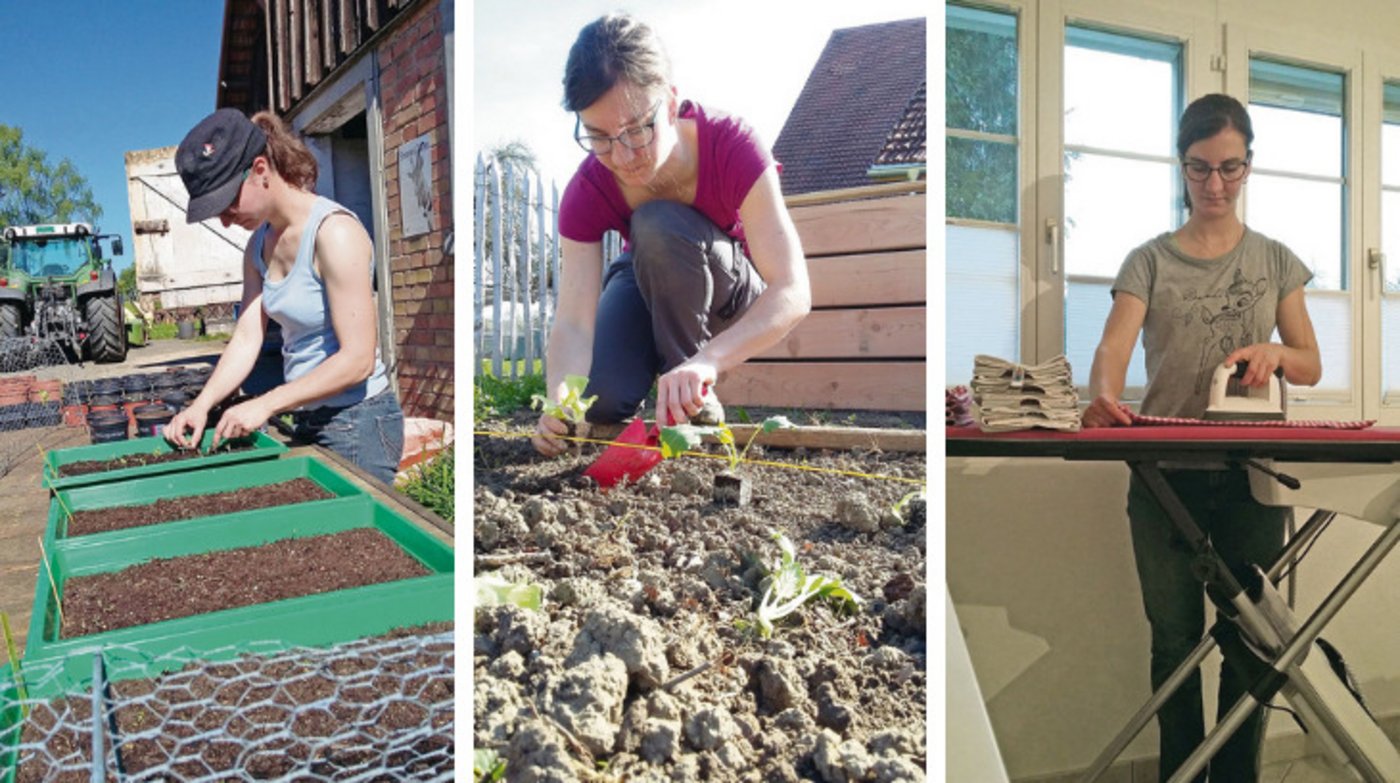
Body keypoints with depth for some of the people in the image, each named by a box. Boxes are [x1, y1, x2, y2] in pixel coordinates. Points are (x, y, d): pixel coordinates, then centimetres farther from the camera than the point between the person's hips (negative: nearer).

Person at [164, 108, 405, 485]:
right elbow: (246, 339, 3)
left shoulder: (334, 232, -19)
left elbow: (358, 359, -23)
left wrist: (266, 404, -22)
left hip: (357, 423, -8)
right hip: (308, 421, 8)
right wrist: (202, 405, -11)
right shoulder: (259, 245, 8)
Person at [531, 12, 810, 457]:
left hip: (742, 294, -2)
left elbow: (793, 292, -40)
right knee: (601, 400, -27)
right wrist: (561, 402, -54)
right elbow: (573, 320, -31)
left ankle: (697, 402, -16)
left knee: (658, 224, -34)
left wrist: (706, 361, -57)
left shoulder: (731, 147, -33)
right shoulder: (587, 192, -24)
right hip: (650, 284, 2)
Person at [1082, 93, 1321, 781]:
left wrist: (1276, 353, -16)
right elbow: (1114, 344, -12)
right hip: (1165, 473, -1)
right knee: (1175, 640, 5)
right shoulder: (1149, 261, 5)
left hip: (1251, 473, 1)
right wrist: (1104, 395, -35)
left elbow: (1312, 366, 8)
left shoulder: (1275, 260, 10)